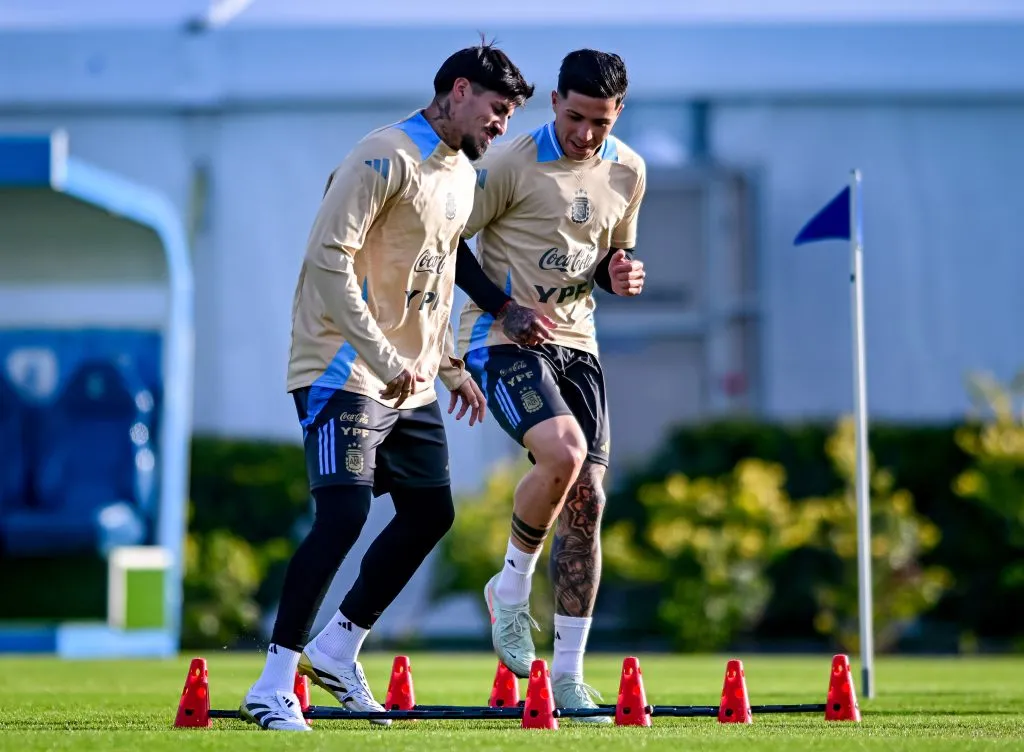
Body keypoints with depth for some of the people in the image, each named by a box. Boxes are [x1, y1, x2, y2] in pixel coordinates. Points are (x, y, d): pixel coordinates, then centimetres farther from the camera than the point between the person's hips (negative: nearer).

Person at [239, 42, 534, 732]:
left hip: (412, 382, 10)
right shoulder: (386, 157, -14)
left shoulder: (462, 174, 15)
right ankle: (273, 688, -13)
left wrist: (450, 365, 18)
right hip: (348, 371, -10)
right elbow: (329, 257, -21)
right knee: (344, 513, -17)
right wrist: (382, 357, -24)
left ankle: (336, 651, 22)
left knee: (431, 513, 11)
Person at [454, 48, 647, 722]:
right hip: (504, 340, -6)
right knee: (564, 453, -30)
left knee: (587, 502, 1)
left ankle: (569, 675, 9)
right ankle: (512, 588, -3)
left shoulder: (628, 173, 7)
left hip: (576, 344, 6)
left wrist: (620, 275, -3)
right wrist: (506, 309, -16)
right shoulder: (510, 164, -12)